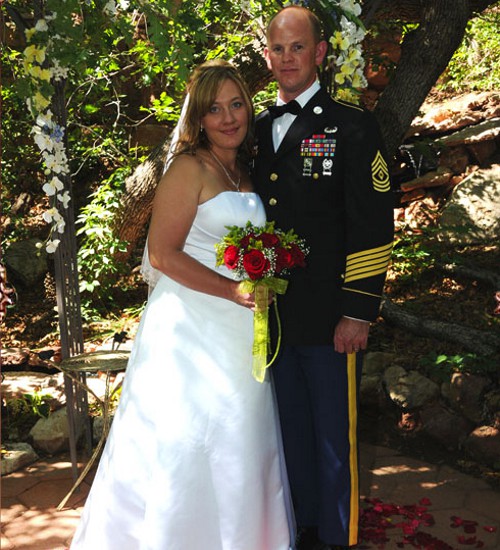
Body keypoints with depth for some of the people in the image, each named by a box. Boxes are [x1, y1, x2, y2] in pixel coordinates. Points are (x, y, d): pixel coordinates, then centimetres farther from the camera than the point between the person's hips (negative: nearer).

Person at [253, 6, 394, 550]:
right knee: (292, 430, 18)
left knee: (334, 437, 7)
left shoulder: (351, 126, -4)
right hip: (272, 314, 5)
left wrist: (359, 313, -14)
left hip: (327, 319, -5)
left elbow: (372, 225, -10)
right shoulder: (255, 130, 12)